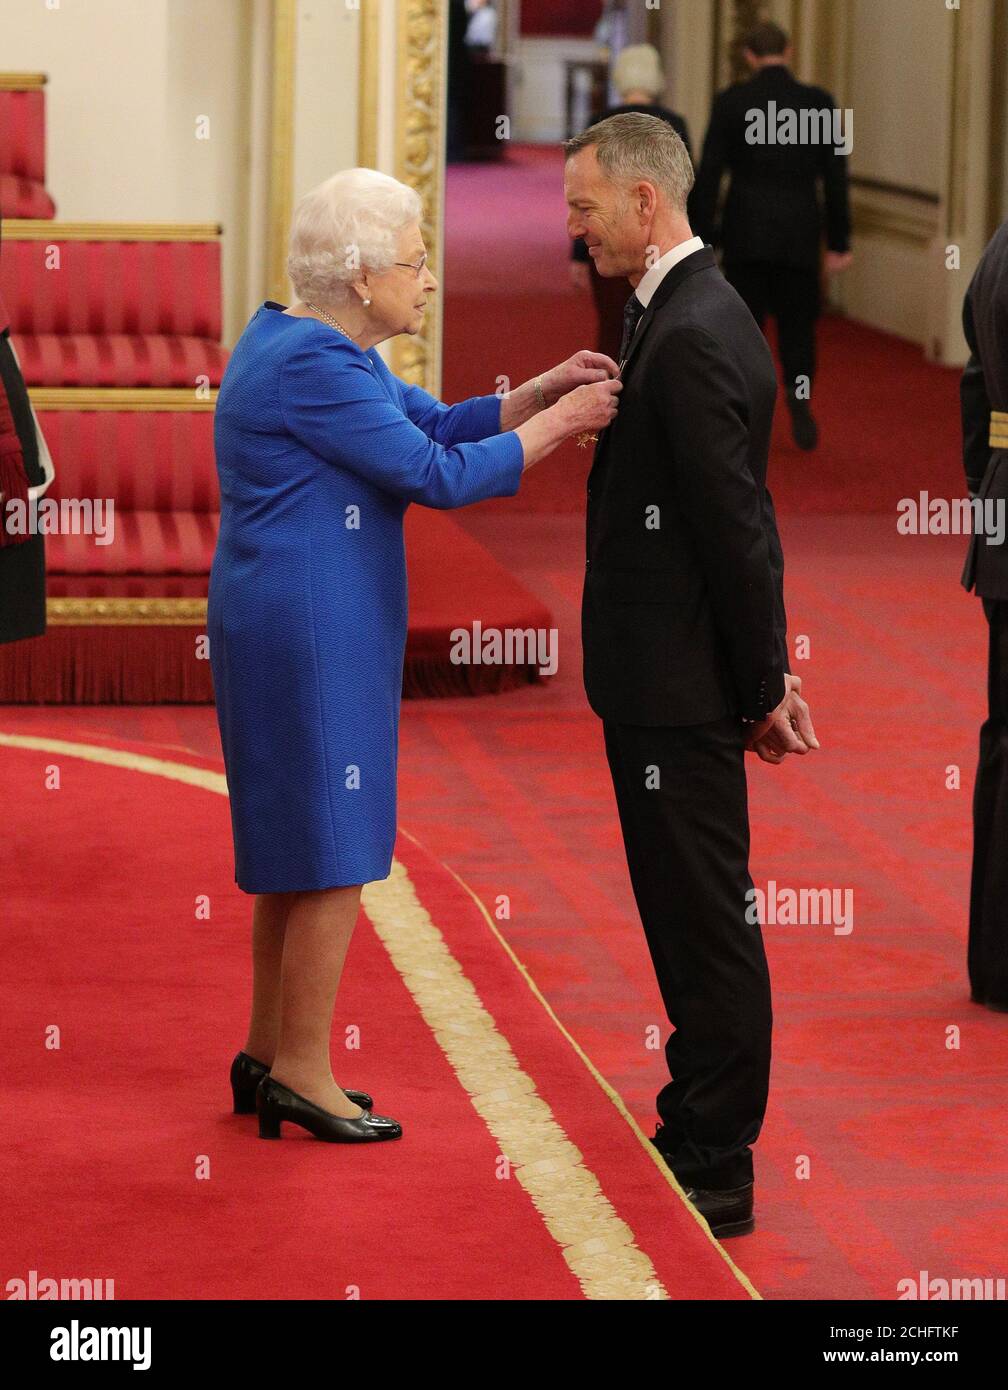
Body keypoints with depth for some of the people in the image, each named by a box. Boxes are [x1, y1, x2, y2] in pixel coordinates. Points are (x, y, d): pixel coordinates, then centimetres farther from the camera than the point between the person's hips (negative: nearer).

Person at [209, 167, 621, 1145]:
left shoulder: (326, 350, 12)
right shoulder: (311, 368, -20)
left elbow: (440, 424, 12)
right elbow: (438, 474, -20)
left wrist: (543, 391, -2)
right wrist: (561, 422, -11)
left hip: (294, 628, 11)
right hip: (311, 632, -11)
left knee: (301, 848, 17)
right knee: (334, 854, -3)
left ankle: (270, 1055, 25)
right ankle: (301, 1074, 5)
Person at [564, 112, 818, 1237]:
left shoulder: (692, 336, -21)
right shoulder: (683, 313, 11)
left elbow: (738, 529, -21)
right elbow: (737, 525, 16)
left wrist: (761, 689, -13)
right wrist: (764, 675, 16)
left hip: (679, 693, -10)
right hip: (667, 681, 10)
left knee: (705, 923, -2)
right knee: (689, 916, 19)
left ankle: (714, 1176, 6)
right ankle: (700, 1133, 30)